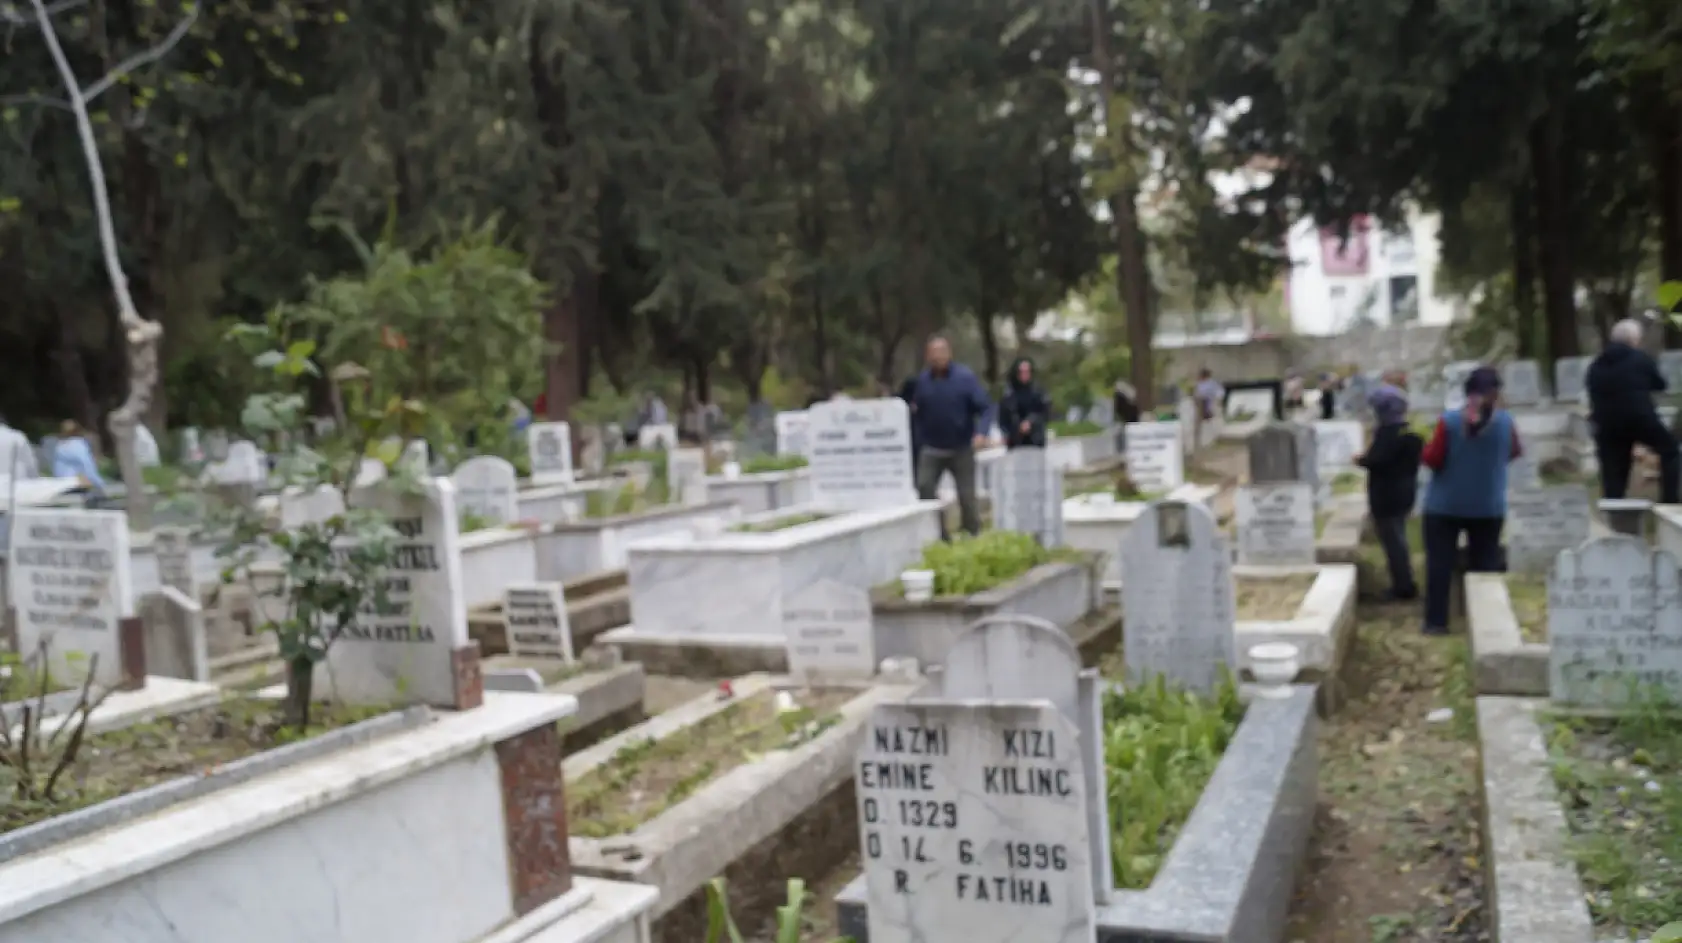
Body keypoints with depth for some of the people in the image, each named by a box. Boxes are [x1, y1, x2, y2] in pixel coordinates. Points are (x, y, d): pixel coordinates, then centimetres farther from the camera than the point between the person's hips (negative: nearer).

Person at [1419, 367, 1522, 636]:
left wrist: (1428, 446, 8)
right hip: (1489, 507, 2)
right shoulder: (1505, 421, -6)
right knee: (1485, 564, 11)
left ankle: (1436, 621, 6)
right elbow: (1515, 452, 11)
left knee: (1440, 562, 5)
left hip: (1444, 505, -2)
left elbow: (1432, 459, -11)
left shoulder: (1449, 421, -14)